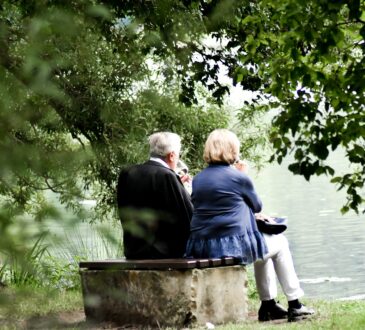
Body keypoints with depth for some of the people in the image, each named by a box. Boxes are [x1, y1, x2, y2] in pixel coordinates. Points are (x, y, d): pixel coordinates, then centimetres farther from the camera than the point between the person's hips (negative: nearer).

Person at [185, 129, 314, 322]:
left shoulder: (197, 179, 10)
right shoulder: (238, 177, -8)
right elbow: (257, 206, 8)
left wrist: (250, 215, 28)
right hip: (232, 246, -7)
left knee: (263, 243, 33)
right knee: (280, 243, 21)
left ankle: (268, 305, 34)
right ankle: (294, 305, 22)